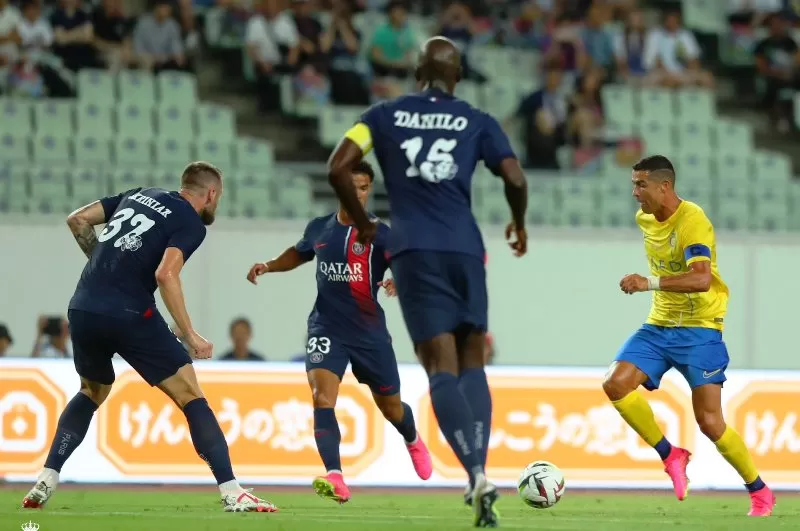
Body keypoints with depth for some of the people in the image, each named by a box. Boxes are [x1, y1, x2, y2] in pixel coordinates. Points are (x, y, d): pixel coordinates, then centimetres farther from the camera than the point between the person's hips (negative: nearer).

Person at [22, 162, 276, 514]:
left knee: (91, 393, 30)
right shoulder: (191, 223, 0)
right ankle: (231, 494, -9)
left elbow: (77, 219, 19)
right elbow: (166, 274, -16)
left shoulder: (140, 195, 20)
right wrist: (190, 335, -12)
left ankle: (45, 482, 19)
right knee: (191, 397, 0)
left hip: (82, 309, 6)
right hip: (129, 314, -6)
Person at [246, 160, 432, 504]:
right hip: (326, 327, 1)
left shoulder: (379, 233, -8)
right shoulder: (319, 229, 4)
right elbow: (299, 254, 27)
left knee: (390, 407, 14)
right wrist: (269, 266, 11)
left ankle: (413, 442, 50)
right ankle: (335, 479, -29)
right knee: (323, 397, -22)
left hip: (369, 331, -1)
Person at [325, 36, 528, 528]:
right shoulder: (477, 122, 8)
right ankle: (479, 472, -1)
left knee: (442, 369, -4)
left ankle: (477, 475, -23)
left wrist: (363, 224, 14)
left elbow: (338, 168, -1)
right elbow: (516, 180, -1)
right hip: (464, 247, 0)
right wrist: (519, 225, 20)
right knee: (472, 363, 13)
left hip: (413, 249, 0)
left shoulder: (385, 116, 9)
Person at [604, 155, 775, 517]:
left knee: (709, 422, -10)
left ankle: (760, 493, 10)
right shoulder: (645, 218, 5)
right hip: (659, 325, 7)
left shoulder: (693, 222, -21)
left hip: (699, 329, -7)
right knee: (616, 384, -15)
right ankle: (671, 457, 1)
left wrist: (651, 283, -44)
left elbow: (702, 279, -36)